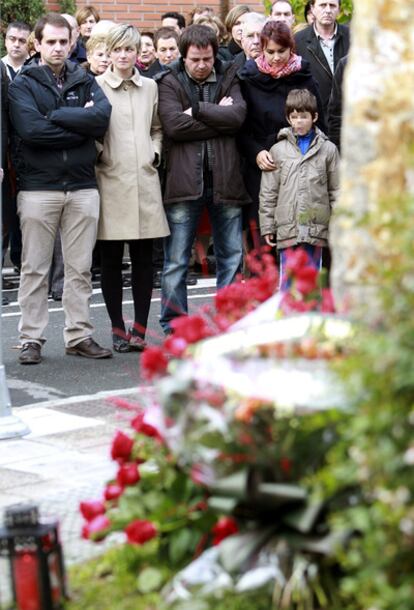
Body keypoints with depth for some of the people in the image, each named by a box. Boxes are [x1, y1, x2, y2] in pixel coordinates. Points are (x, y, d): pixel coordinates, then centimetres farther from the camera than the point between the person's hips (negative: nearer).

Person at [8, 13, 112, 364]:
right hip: (38, 186, -3)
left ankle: (79, 335, 14)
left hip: (82, 186, 3)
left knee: (80, 268, 7)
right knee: (35, 269, 3)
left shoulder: (85, 82, 11)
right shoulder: (23, 85, 2)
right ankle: (32, 339, 9)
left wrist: (56, 115, -12)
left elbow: (103, 116, -8)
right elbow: (30, 128, -15)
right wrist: (81, 126, -10)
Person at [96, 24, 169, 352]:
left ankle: (140, 329, 10)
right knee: (111, 259, 2)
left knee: (144, 258, 3)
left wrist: (155, 153, 7)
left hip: (145, 179, 3)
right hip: (110, 180, -3)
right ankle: (118, 329, 12)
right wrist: (98, 154, -11)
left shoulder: (150, 87, 12)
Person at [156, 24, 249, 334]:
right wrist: (218, 117, -9)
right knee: (176, 261, 1)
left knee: (232, 256, 8)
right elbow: (174, 125, -14)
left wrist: (197, 110, -13)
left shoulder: (228, 78, 9)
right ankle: (173, 326, 10)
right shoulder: (169, 82, 1)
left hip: (225, 179, 3)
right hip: (184, 180, -3)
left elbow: (238, 114, -9)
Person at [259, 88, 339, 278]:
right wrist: (267, 226, 5)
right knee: (287, 279, -2)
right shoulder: (278, 150, 7)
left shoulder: (328, 149, 6)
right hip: (287, 227, 0)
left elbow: (336, 191, 9)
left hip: (316, 227, 0)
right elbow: (268, 193, 8)